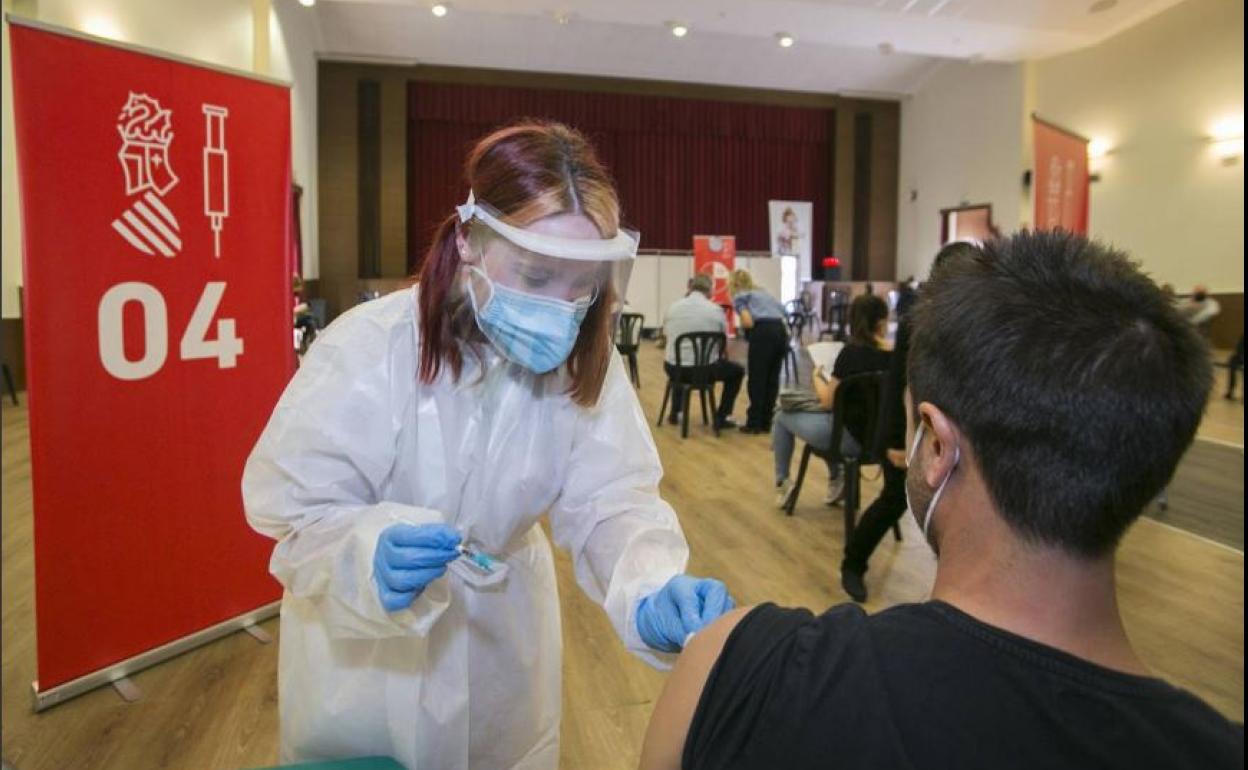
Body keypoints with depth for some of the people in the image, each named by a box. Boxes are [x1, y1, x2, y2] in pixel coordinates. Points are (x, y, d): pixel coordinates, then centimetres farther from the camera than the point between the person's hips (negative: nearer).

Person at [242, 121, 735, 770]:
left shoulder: (584, 359, -15)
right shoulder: (367, 351, -26)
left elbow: (608, 498, -21)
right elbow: (293, 510, -23)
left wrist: (651, 591, -41)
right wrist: (371, 558, -44)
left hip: (506, 631, 3)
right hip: (362, 639, -3)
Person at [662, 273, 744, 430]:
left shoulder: (672, 307, 3)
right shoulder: (716, 310, -5)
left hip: (675, 369, 4)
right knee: (738, 370, 24)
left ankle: (675, 413, 40)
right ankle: (721, 417, 21)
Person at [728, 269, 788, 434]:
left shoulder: (739, 297, 11)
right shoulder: (764, 293, 31)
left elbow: (748, 322, -3)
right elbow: (782, 314, 21)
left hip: (763, 332, -6)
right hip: (781, 331, 7)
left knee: (756, 379, 2)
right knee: (772, 379, 12)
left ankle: (754, 423, 6)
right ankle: (766, 422, 17)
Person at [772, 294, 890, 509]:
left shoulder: (852, 351, -17)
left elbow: (828, 402, -11)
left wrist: (817, 376, 6)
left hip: (850, 437, -6)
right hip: (879, 437, 6)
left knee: (782, 417, 17)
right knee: (831, 421, 35)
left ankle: (782, 483, 24)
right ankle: (835, 479, 32)